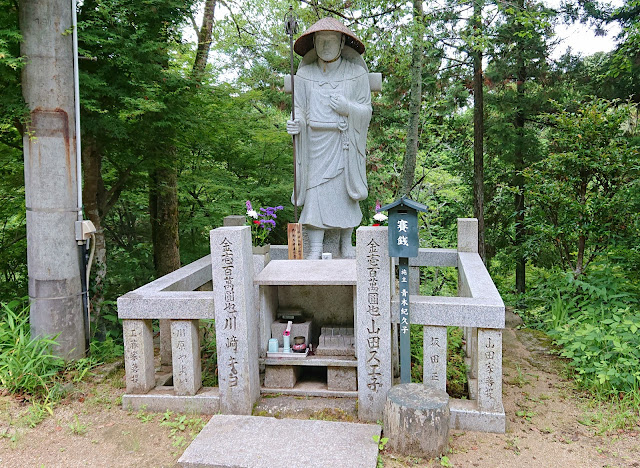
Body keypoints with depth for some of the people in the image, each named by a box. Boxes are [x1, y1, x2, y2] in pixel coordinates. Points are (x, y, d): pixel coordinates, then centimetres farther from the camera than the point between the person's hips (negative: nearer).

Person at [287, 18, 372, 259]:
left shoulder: (356, 73, 5)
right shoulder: (305, 74, 8)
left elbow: (366, 110, 4)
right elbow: (299, 108, 10)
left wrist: (347, 108, -16)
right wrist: (295, 122, -13)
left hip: (344, 143, 0)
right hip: (315, 142, 1)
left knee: (344, 191, 2)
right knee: (314, 192, -5)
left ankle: (346, 244, 17)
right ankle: (315, 248, 0)